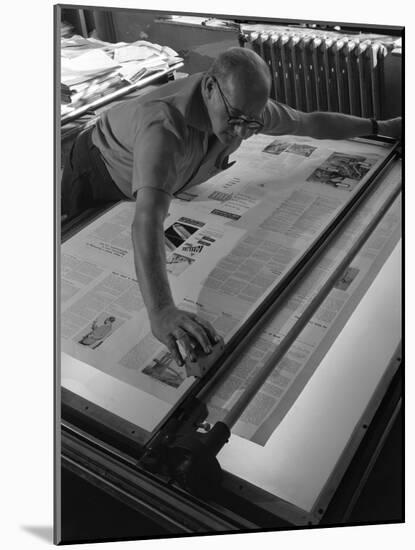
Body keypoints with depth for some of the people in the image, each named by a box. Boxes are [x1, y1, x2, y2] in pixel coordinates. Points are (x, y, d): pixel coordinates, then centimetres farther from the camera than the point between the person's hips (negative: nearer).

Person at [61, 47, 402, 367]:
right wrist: (161, 312, -72)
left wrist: (380, 127, 6)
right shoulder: (164, 125, -47)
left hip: (155, 180, 6)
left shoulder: (246, 107, -23)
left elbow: (313, 122, -5)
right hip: (99, 171, -6)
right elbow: (147, 221, -60)